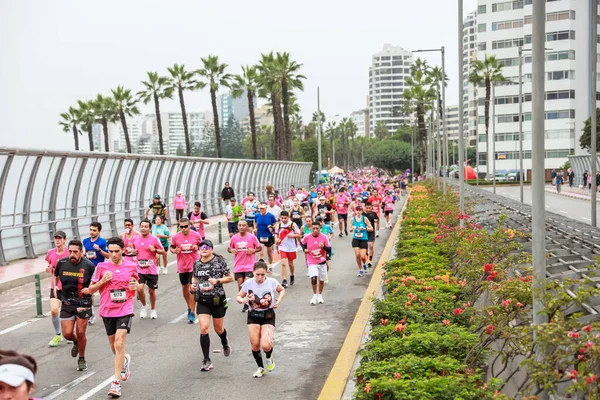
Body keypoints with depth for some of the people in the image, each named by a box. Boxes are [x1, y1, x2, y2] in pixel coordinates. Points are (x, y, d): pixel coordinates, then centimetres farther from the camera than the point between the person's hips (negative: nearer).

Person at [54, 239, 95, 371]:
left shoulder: (88, 265, -12)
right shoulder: (62, 263, -3)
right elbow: (56, 274, 21)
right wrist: (55, 286, 12)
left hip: (83, 303, -2)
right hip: (66, 303, 2)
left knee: (80, 333, 2)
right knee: (67, 333, -3)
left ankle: (82, 359, 25)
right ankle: (76, 342, 35)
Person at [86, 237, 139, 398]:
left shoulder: (131, 266, -1)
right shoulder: (102, 267, -3)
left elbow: (136, 284, 16)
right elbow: (91, 290, 3)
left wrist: (135, 286, -7)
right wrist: (102, 281, -14)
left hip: (125, 310, -2)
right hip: (107, 311, 2)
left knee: (119, 344, -15)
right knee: (113, 345, 17)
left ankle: (116, 382, -11)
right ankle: (125, 360, 50)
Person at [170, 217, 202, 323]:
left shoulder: (196, 235, -7)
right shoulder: (176, 237, -4)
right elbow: (172, 247, 10)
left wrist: (197, 248, -13)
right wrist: (174, 251, -13)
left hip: (194, 265, -3)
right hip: (182, 266, 3)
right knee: (185, 287, 15)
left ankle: (192, 313, -3)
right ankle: (189, 307, 37)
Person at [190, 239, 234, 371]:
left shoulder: (219, 261, -8)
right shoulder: (197, 264, 2)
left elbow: (231, 277, -4)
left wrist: (217, 280, -18)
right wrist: (193, 286, -1)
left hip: (218, 299, -2)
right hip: (202, 300, 2)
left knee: (218, 328, 13)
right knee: (204, 328, -12)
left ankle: (225, 343, 51)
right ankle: (206, 361, -5)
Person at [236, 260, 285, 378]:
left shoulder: (272, 282, -11)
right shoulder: (248, 283, -10)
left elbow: (282, 290, 10)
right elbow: (238, 296, 4)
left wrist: (279, 300, -8)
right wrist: (242, 300, -19)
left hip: (268, 316, -2)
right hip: (253, 316, 2)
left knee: (266, 345, -17)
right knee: (255, 345, 1)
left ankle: (269, 358, 20)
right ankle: (260, 368, 27)